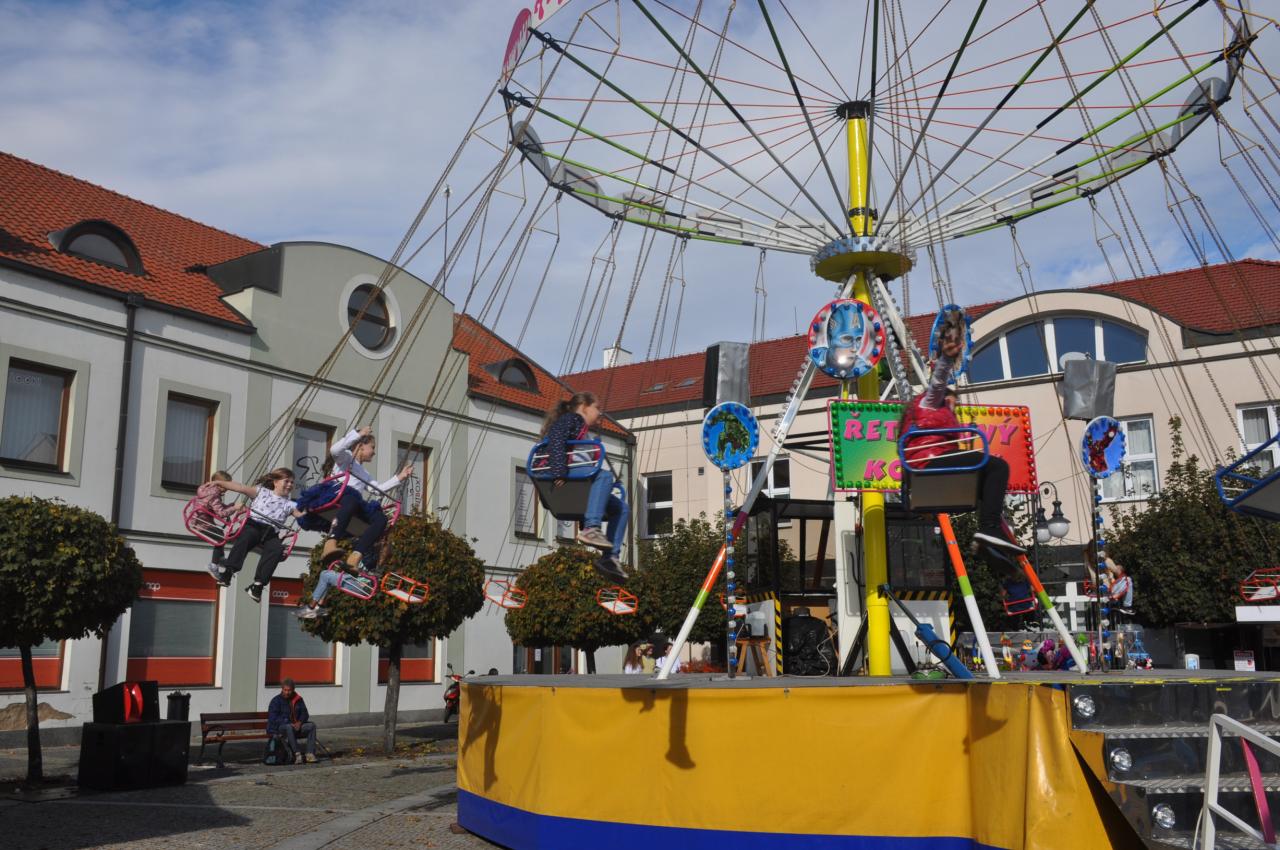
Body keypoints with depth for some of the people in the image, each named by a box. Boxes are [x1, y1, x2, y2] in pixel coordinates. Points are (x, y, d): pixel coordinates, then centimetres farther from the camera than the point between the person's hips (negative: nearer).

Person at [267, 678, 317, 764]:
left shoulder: (298, 699, 11)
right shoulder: (276, 700, -3)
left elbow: (304, 714, 9)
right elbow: (272, 718, -13)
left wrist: (299, 723, -13)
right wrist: (289, 724, -22)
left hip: (297, 726, 5)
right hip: (279, 727, -5)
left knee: (311, 725, -19)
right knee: (288, 728, -38)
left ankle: (310, 753, -27)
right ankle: (297, 754, -44)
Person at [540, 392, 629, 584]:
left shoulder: (581, 428, 33)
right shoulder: (571, 419, 5)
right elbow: (556, 441, -15)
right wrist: (559, 472, -28)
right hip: (563, 484, -10)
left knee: (621, 508, 7)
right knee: (605, 474, -31)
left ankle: (611, 558, -6)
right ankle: (590, 528, -41)